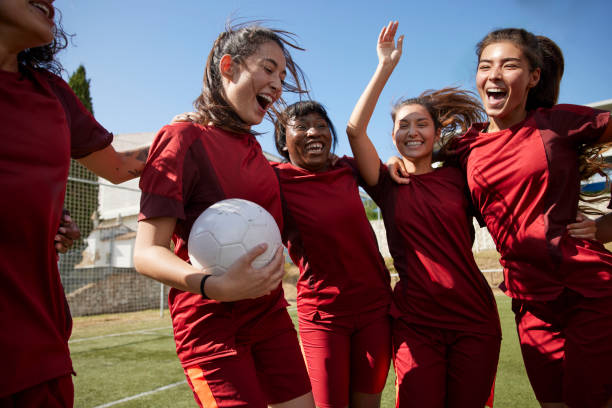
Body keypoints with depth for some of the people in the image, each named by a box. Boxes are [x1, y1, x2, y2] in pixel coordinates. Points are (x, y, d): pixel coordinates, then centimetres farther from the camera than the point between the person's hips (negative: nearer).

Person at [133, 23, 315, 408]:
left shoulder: (253, 147, 9)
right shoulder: (183, 137, -13)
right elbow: (147, 253, -20)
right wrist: (215, 285, -36)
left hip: (270, 314, 7)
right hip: (211, 323, -7)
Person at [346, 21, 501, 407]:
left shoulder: (457, 176, 5)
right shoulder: (388, 184, 1)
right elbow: (355, 129, -10)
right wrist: (386, 67, -10)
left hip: (475, 317, 2)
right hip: (415, 321, -1)